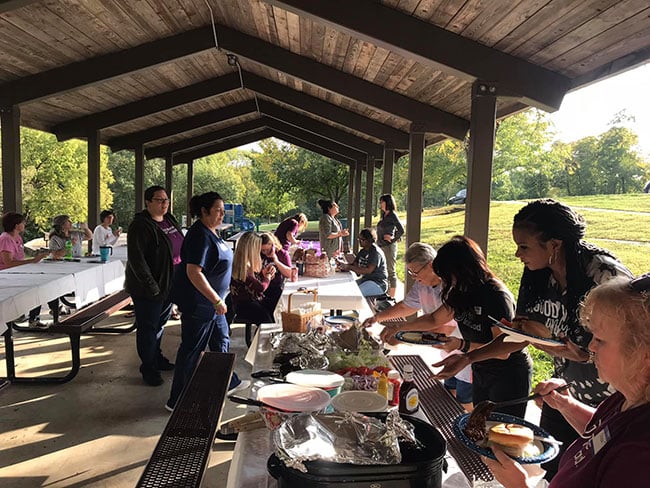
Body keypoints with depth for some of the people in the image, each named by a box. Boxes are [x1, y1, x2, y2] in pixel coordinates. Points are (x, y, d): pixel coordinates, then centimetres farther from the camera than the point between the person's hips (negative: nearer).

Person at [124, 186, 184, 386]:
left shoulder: (170, 220, 9)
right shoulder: (141, 225, -16)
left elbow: (179, 247, 19)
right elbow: (136, 259, -21)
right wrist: (151, 286, -23)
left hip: (170, 285, 8)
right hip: (148, 289, -8)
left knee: (160, 323, 21)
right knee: (148, 328, 4)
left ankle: (157, 357, 38)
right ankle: (148, 367, 17)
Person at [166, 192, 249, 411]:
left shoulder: (211, 232, 8)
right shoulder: (200, 236, -23)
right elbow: (193, 272, -31)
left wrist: (218, 299, 23)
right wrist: (217, 300, -28)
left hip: (210, 300, 10)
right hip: (197, 301, -10)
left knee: (221, 339, 21)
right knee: (192, 349, 0)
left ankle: (228, 382, 40)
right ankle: (177, 401, 13)